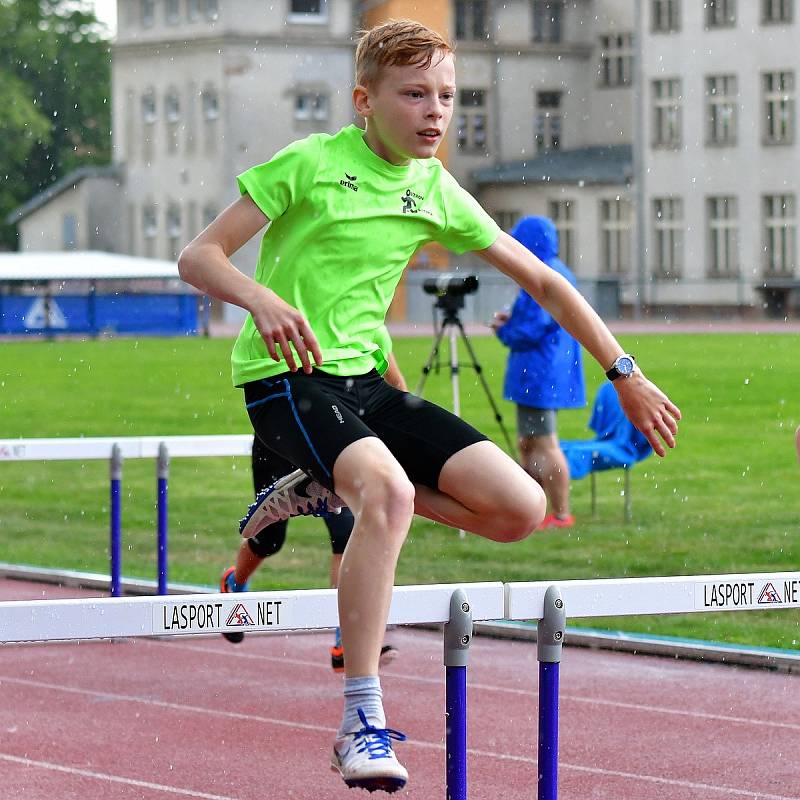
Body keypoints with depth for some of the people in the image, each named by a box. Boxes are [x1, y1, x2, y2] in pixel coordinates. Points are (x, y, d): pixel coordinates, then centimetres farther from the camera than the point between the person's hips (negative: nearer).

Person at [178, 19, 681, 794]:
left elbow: (542, 281, 16)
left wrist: (626, 374, 13)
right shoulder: (309, 164, -8)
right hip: (284, 376, -6)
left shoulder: (437, 193, 8)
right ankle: (363, 722, -30)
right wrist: (261, 299, -30)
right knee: (391, 490, -35)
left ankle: (331, 490, 11)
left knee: (520, 509, -9)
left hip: (366, 380, 6)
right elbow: (198, 256, -9)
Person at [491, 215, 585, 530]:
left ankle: (561, 514, -3)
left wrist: (503, 329, 0)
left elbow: (530, 332, -20)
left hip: (538, 372, -11)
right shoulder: (561, 273, 15)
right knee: (529, 445, 15)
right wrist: (512, 320, 10)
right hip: (546, 374, 11)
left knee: (544, 445, -6)